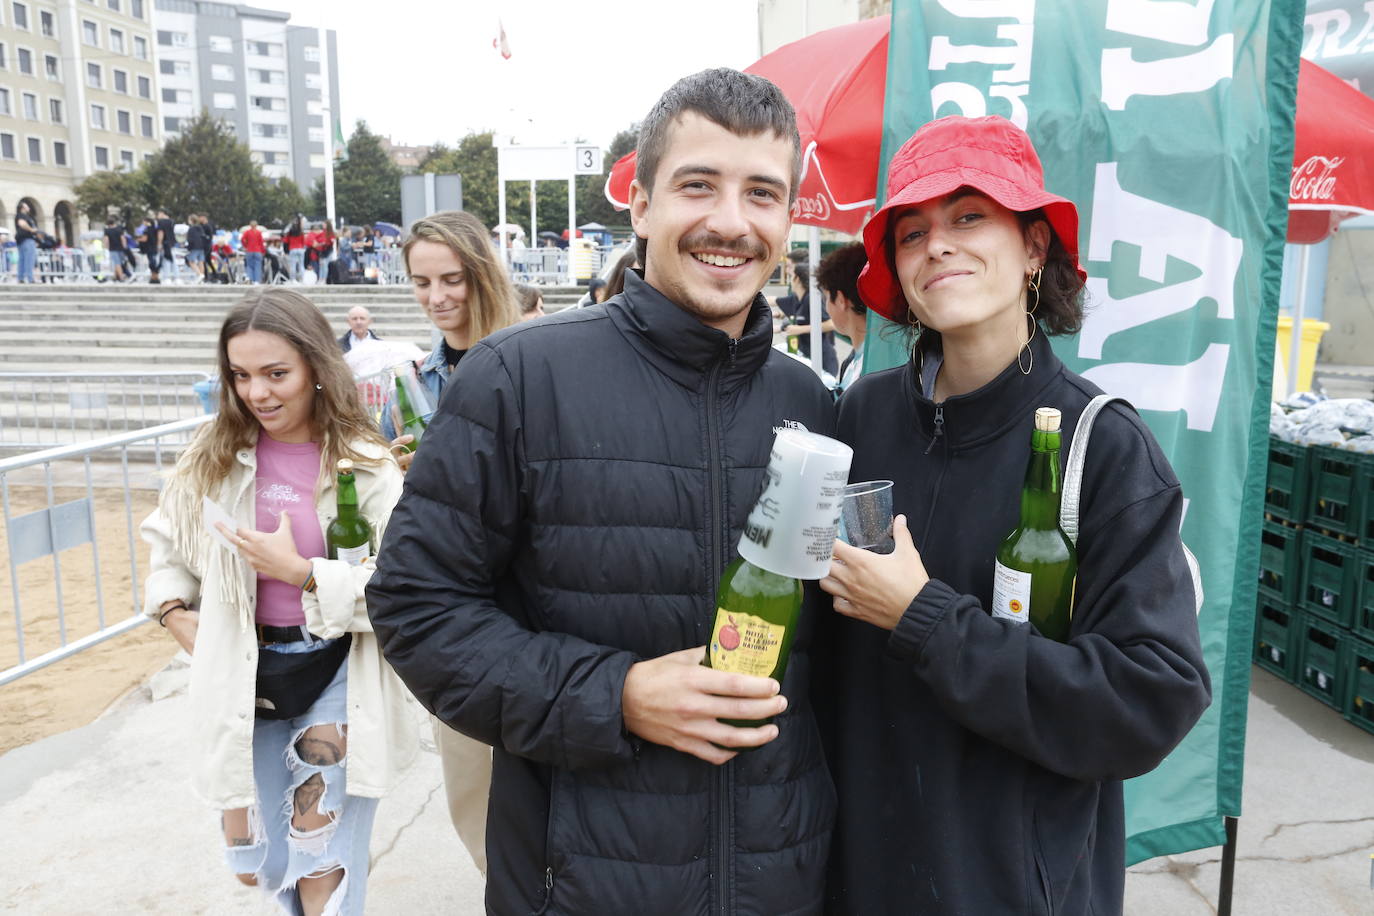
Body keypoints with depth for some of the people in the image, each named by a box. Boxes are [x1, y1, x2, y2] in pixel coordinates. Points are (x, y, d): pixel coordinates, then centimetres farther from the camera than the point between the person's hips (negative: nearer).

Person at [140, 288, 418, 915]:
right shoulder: (214, 458, -1)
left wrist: (298, 570, -20)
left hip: (337, 678, -3)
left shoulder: (365, 465, -12)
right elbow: (167, 545, 14)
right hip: (243, 678, 4)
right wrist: (183, 621, 1)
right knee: (254, 865, 17)